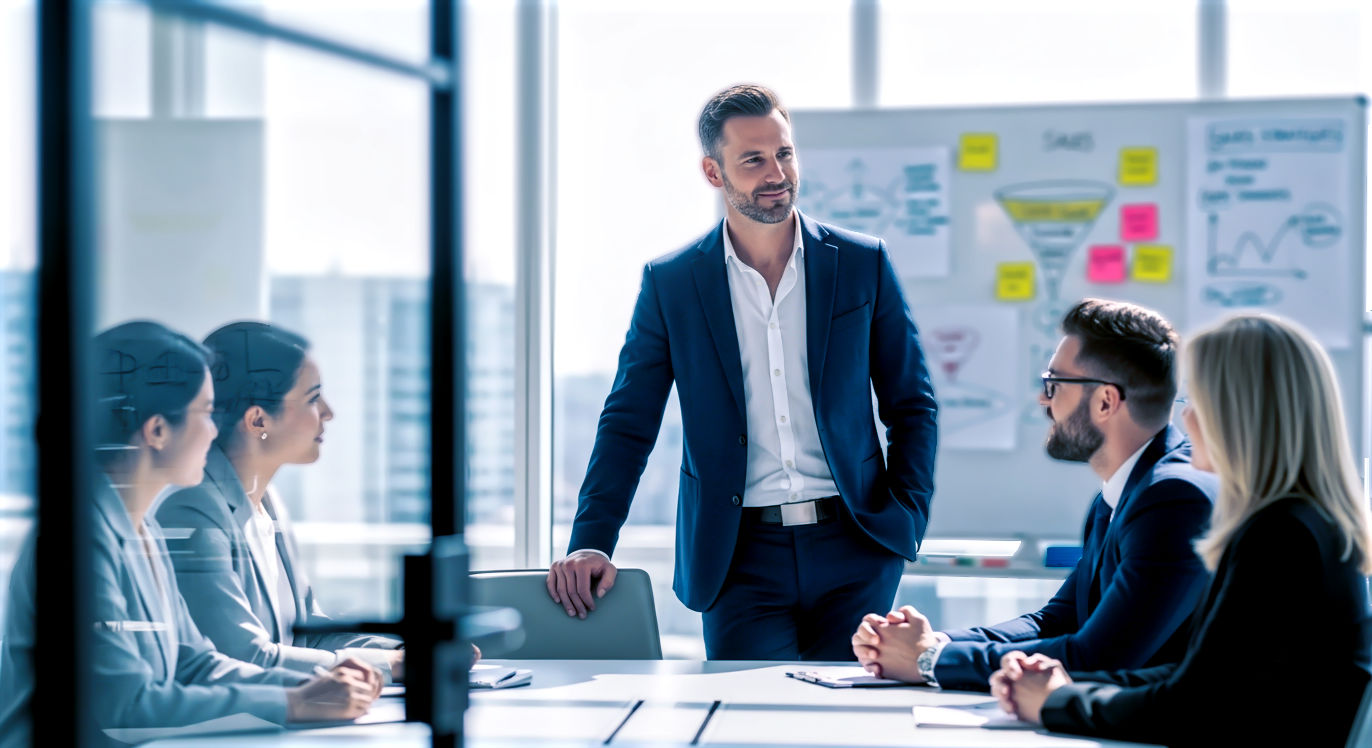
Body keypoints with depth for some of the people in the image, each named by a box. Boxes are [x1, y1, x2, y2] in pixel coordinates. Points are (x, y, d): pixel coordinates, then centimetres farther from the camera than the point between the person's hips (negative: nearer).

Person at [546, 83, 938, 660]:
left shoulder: (862, 263, 5)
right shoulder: (670, 283, 3)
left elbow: (912, 406, 10)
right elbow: (629, 424, 5)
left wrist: (905, 521, -2)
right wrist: (591, 543, -7)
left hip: (853, 550, 1)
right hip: (740, 561, -1)